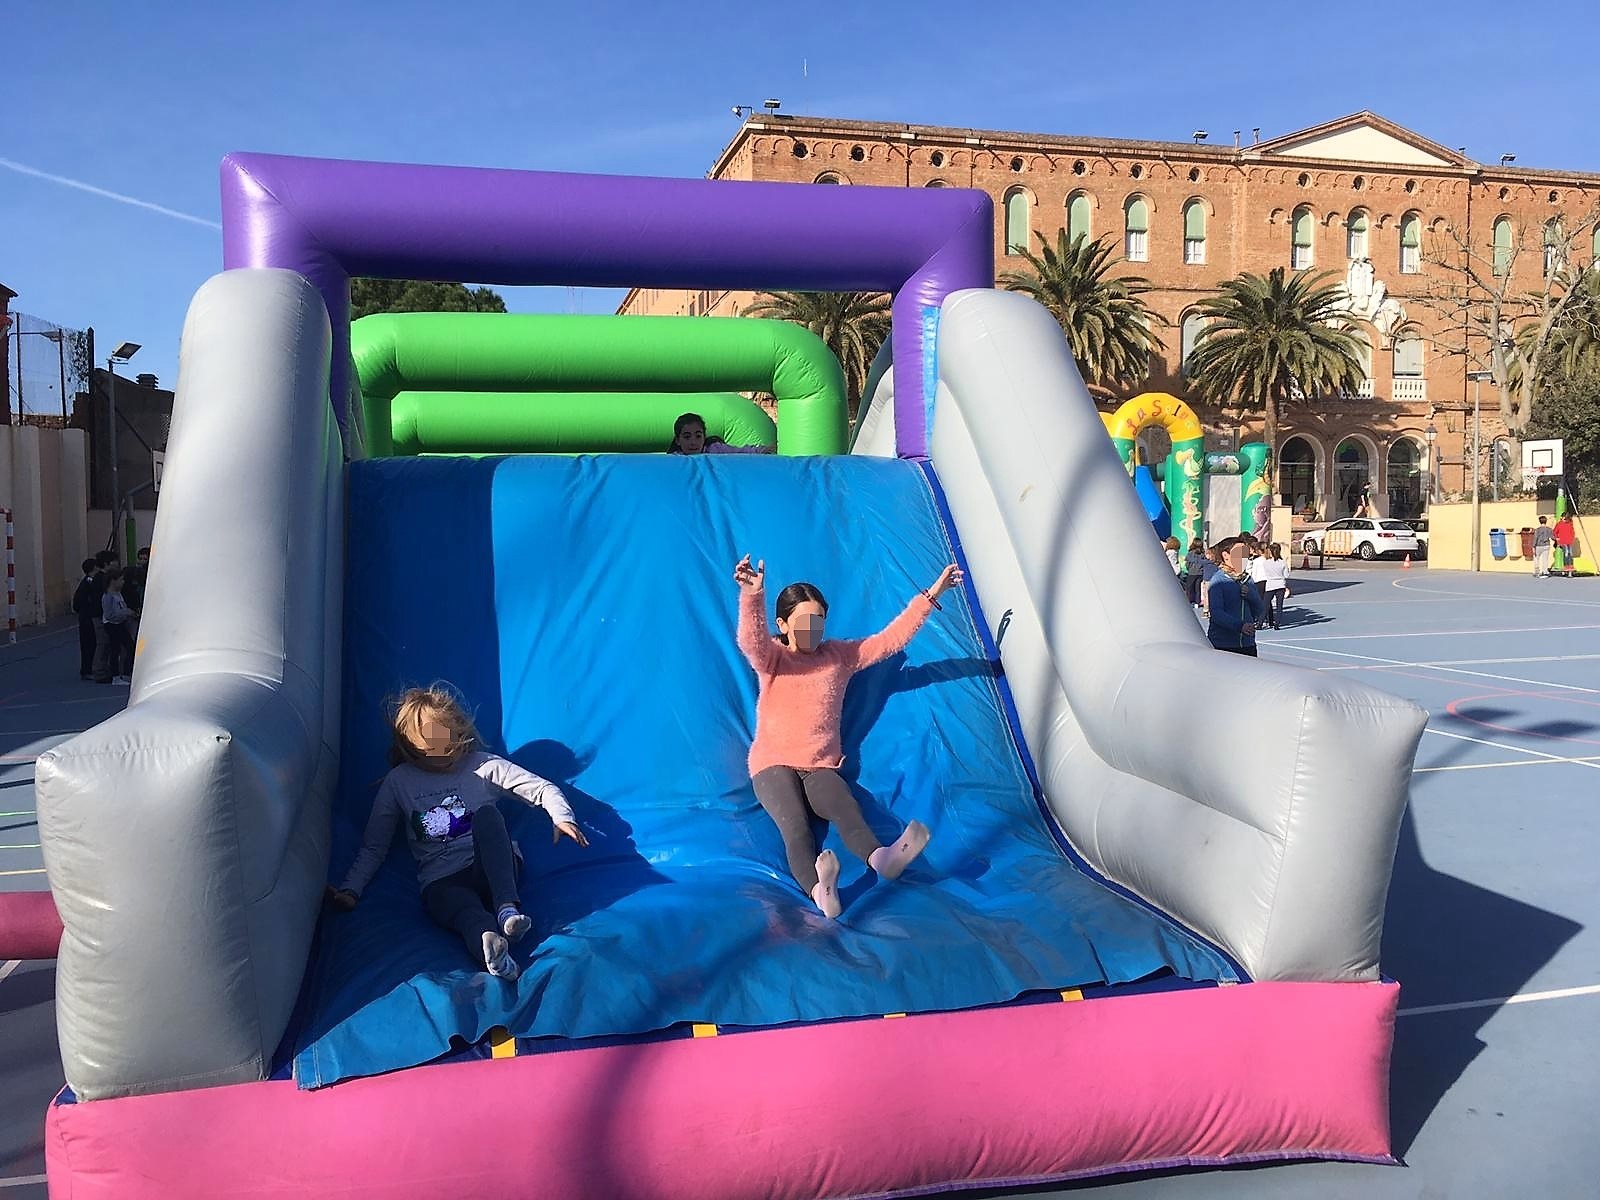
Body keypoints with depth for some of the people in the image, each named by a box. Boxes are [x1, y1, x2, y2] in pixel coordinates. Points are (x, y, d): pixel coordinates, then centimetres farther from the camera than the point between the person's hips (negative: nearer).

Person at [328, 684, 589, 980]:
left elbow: (542, 789, 3)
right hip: (442, 880, 0)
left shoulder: (482, 765, 9)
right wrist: (350, 889, 2)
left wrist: (562, 817, -18)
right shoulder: (398, 782, 14)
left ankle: (507, 908, -45)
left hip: (491, 870, 0)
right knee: (467, 912, -38)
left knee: (487, 813, -31)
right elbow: (373, 848, 18)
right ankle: (492, 947, -72)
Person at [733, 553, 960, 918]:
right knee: (795, 826, -34)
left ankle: (880, 858, -64)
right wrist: (752, 596, -46)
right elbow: (751, 641, -24)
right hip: (774, 765, -2)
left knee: (848, 811, -33)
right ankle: (819, 890, -63)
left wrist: (931, 595, 3)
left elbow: (890, 639, 9)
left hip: (822, 767, 3)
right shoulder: (770, 658, -1)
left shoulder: (841, 655, 11)